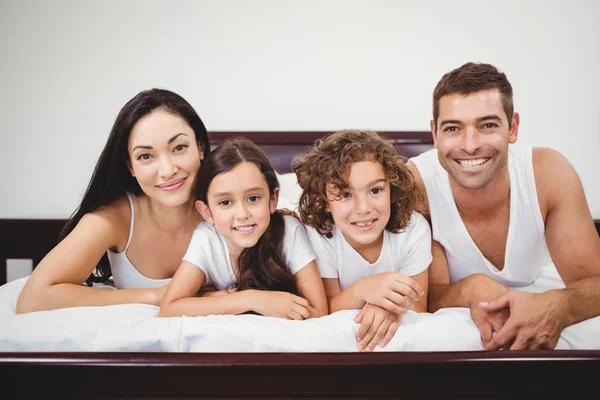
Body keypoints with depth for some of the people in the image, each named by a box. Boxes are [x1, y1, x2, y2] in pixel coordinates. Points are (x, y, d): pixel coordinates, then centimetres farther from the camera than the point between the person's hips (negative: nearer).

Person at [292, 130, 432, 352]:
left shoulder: (414, 229, -20)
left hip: (392, 328, 2)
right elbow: (326, 312, -15)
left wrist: (392, 308, -36)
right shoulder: (318, 235, -21)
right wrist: (362, 291, -36)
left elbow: (418, 307, -12)